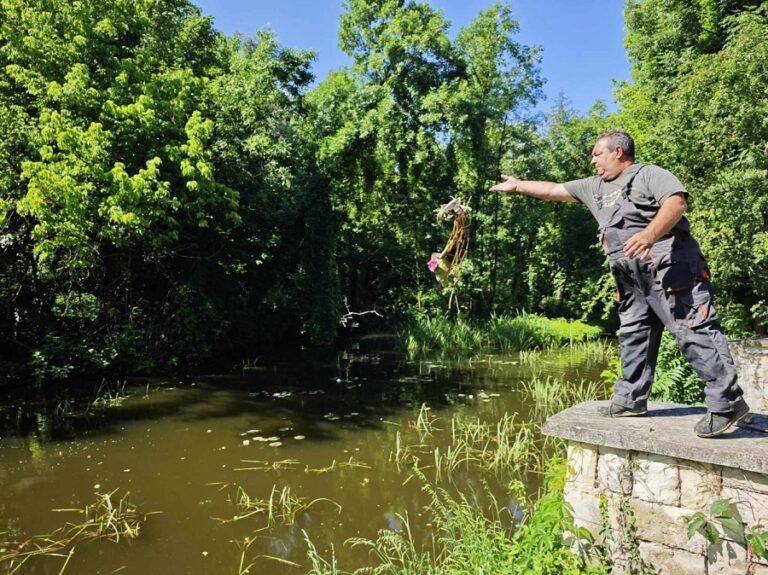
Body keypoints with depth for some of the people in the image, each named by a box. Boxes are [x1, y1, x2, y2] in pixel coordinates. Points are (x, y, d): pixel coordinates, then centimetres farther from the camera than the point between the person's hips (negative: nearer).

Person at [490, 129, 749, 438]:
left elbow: (677, 201, -17)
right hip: (632, 278, 9)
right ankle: (630, 399, 20)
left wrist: (650, 234, -33)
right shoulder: (595, 186, 24)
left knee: (693, 331, -12)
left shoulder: (649, 174, 0)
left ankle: (727, 403, -10)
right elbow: (553, 189, 30)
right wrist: (517, 186, 31)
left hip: (670, 267, -8)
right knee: (633, 336, 11)